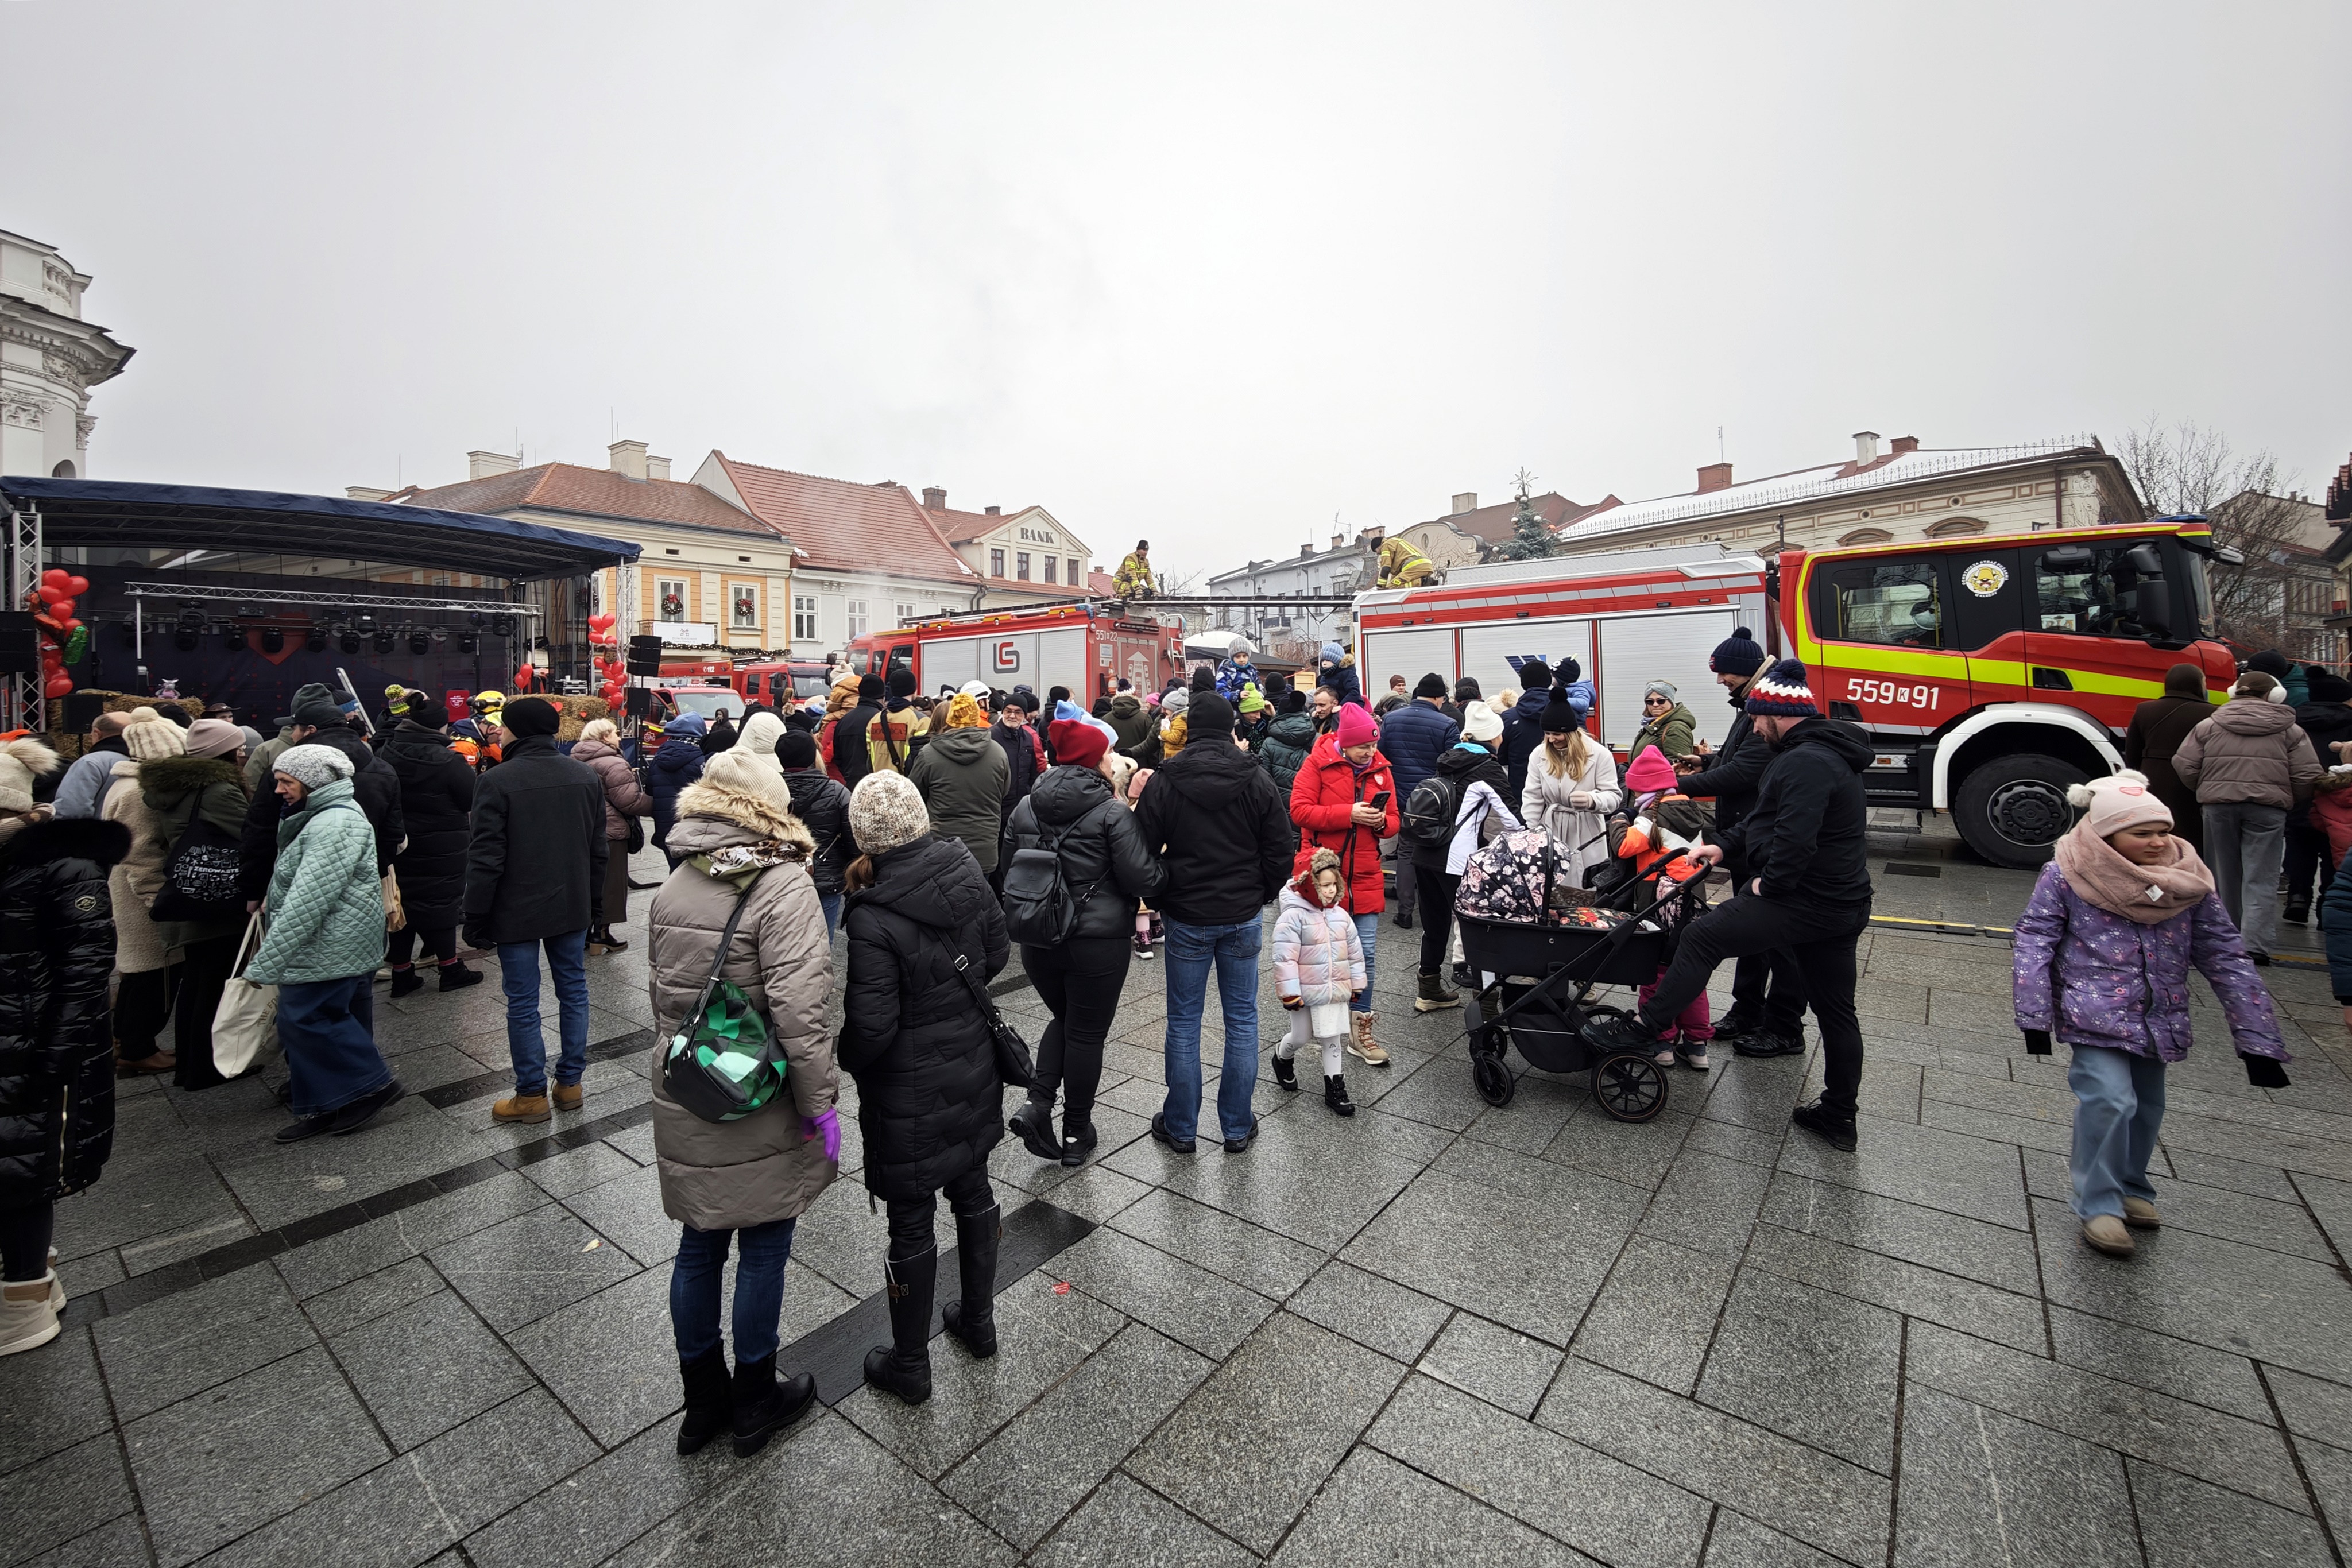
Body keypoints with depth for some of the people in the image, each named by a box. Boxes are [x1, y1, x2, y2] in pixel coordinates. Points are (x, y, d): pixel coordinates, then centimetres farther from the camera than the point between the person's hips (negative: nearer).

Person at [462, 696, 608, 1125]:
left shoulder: (498, 781, -14)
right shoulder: (586, 776, 3)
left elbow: (485, 859, -14)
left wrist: (476, 920, -6)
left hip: (518, 911, -5)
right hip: (573, 907, 5)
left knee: (523, 1003, 5)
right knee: (573, 990, 13)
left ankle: (532, 1095, 15)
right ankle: (570, 1083, 22)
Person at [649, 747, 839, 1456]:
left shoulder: (673, 885, 3)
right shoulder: (782, 885, -20)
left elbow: (660, 994, 12)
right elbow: (800, 1011, -25)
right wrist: (820, 1105, -16)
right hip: (760, 1107, -6)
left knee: (699, 1247, 20)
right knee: (763, 1250, 13)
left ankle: (702, 1401, 39)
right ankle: (755, 1403, 32)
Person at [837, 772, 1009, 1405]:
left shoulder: (874, 919, -27)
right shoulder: (967, 873, -10)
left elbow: (871, 1026, -22)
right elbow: (997, 955, 3)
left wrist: (848, 1062, 0)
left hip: (911, 1092, -6)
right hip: (974, 1068, 6)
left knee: (912, 1223, 12)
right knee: (973, 1191, 23)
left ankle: (910, 1364, 33)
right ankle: (979, 1320, 44)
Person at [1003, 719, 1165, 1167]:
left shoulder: (1025, 808, 2)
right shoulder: (1113, 813, -14)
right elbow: (1142, 879, -16)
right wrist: (1166, 867, 4)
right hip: (1098, 941, -5)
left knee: (1063, 1018, 25)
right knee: (1087, 1033, 11)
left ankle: (1036, 1103, 9)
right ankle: (1076, 1134, 24)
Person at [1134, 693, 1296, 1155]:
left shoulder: (1165, 781, -8)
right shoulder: (1256, 779, -5)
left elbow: (1143, 850, -5)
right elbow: (1279, 852, -1)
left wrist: (1160, 895, 10)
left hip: (1187, 918, -1)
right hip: (1242, 917, 1)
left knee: (1183, 1021, 10)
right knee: (1242, 1019, 12)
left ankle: (1180, 1128, 22)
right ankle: (1238, 1128, 21)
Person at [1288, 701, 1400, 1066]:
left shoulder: (1381, 770, 6)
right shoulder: (1318, 763, -8)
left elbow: (1394, 820, 12)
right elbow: (1299, 810, -16)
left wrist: (1381, 821, -12)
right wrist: (1349, 814, -21)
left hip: (1365, 877, 4)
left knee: (1364, 955, 4)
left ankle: (1359, 1030, 15)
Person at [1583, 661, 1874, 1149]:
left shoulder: (1805, 763, -19)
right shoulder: (1823, 752, 17)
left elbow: (1795, 838, -29)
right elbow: (1766, 818, 22)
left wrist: (1770, 884, -15)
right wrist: (1726, 845, 11)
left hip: (1805, 902, -11)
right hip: (1840, 904, 11)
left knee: (1703, 936, -8)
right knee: (1835, 1009, 15)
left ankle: (1644, 1027, -2)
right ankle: (1839, 1116, 27)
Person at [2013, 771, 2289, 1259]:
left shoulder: (2187, 883, 2)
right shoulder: (2065, 876, -9)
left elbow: (2226, 960, 6)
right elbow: (2034, 942, -9)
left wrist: (2258, 1039, 3)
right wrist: (2034, 1016, -15)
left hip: (2158, 1020, 5)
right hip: (2094, 1014, -5)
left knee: (2146, 1107, 16)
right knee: (2109, 1100, -16)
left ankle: (2131, 1188, 39)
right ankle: (2099, 1206, 0)